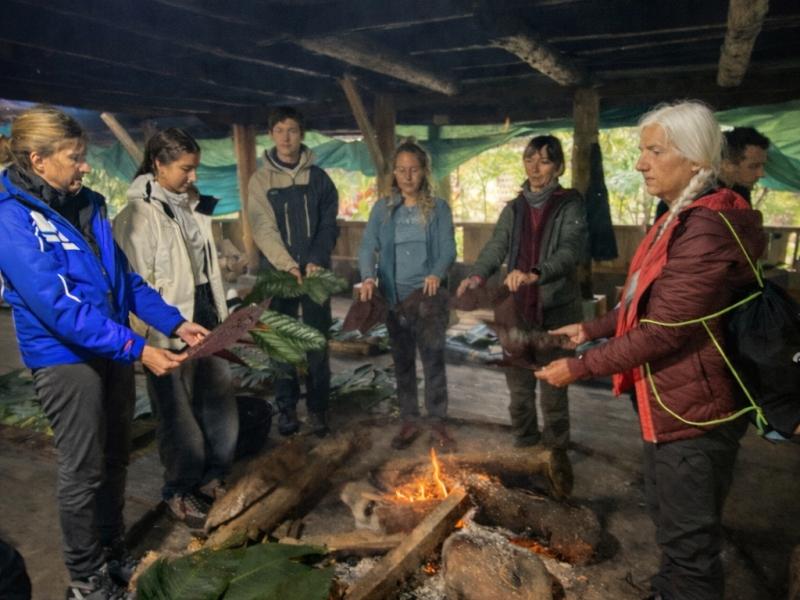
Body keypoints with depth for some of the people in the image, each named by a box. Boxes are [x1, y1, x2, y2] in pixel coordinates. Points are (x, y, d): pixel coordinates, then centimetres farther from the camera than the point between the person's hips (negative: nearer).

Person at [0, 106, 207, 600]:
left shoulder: (86, 205, 6)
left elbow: (125, 277, 10)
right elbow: (59, 306, -24)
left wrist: (174, 322, 0)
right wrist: (137, 348, -28)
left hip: (112, 351, 7)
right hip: (66, 359, -7)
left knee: (115, 460, 18)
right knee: (84, 471, 6)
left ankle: (114, 555, 38)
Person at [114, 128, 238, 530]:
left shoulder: (193, 206, 10)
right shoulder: (140, 215, -13)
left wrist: (222, 317, 14)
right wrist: (158, 338, -19)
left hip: (206, 321, 7)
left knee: (220, 403, 13)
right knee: (180, 415, 6)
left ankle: (211, 477, 34)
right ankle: (179, 492, 28)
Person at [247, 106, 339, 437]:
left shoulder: (318, 178, 6)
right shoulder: (260, 180, 3)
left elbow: (329, 224, 3)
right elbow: (263, 229, -7)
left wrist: (316, 260, -13)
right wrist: (288, 265, -20)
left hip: (315, 272, 1)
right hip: (278, 273, 0)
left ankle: (318, 407, 16)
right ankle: (286, 407, 19)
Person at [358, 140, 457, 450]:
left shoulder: (438, 207, 2)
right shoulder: (382, 208, 6)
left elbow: (448, 248, -6)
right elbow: (367, 247, -2)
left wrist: (436, 274, -27)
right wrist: (368, 277, -21)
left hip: (429, 295, -2)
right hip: (394, 296, 2)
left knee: (433, 359, -1)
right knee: (402, 361, 11)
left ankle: (437, 423, 12)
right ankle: (409, 421, 23)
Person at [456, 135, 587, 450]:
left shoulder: (570, 205, -3)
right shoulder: (514, 209, 12)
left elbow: (571, 250, -20)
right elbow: (495, 247, -1)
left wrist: (535, 274, -38)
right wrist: (477, 275, -22)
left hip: (557, 309, -4)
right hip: (517, 309, 4)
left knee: (553, 389, 5)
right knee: (519, 386, 15)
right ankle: (524, 444, 33)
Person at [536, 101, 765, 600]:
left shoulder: (708, 228, -24)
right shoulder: (679, 219, 11)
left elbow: (663, 331, -26)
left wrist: (580, 368, -19)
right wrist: (591, 329, 11)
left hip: (693, 410, -10)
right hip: (668, 403, 10)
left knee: (690, 542, 7)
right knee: (669, 519, 26)